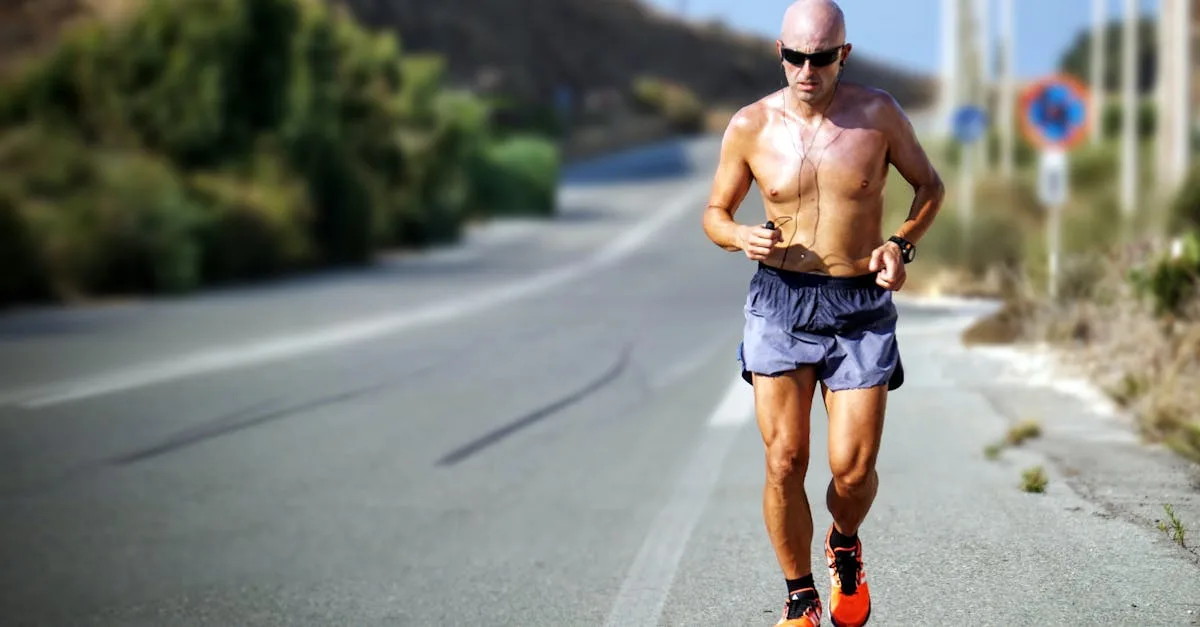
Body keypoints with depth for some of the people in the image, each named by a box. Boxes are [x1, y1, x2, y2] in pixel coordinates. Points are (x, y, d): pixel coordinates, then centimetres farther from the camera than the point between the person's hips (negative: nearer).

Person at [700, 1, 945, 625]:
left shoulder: (877, 113, -3)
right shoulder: (750, 126, -2)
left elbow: (929, 184, 12)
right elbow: (715, 212, 10)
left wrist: (902, 244, -6)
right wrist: (741, 236, -13)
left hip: (861, 308, 0)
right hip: (780, 300, 0)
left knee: (852, 468, -5)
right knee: (784, 461, -6)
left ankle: (845, 546, 30)